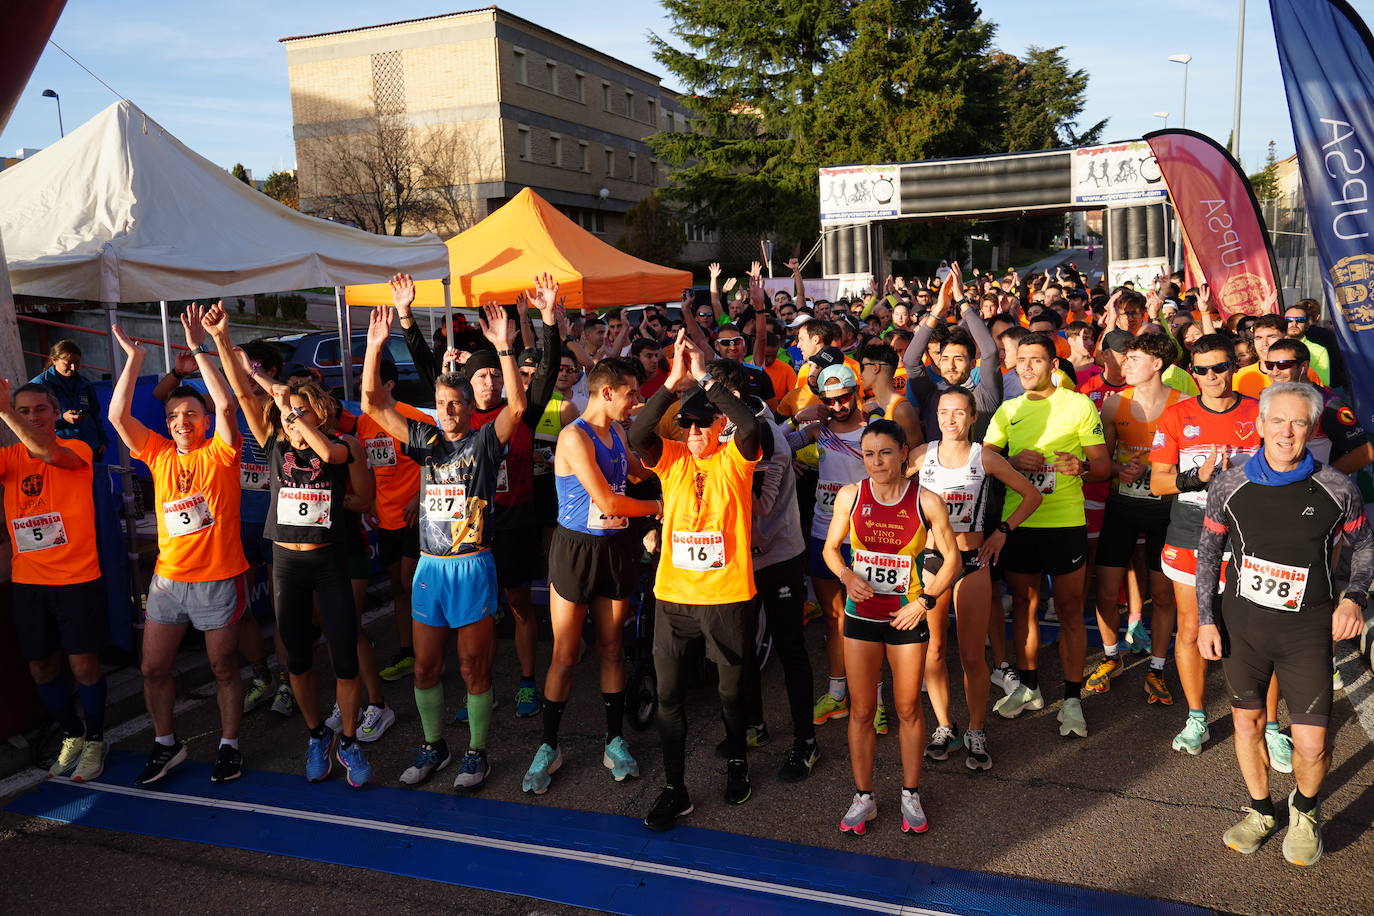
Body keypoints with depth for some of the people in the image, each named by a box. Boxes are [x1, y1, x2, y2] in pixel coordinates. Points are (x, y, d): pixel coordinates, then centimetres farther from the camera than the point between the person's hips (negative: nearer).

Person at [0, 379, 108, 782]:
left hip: (78, 579, -4)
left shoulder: (76, 449, -7)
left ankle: (94, 741, 19)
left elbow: (50, 452, -30)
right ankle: (72, 736, 32)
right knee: (42, 668, 12)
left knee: (83, 665, 0)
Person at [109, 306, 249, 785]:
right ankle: (167, 744, 30)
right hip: (168, 578, 4)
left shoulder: (219, 453, -6)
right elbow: (118, 415, -3)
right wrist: (133, 359, -7)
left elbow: (226, 405, -22)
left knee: (223, 667, 8)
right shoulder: (159, 454, 5)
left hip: (218, 578, -4)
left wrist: (198, 349, -21)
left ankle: (229, 745, 24)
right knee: (153, 668, 11)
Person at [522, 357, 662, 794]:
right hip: (577, 547, -6)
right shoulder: (575, 436, -17)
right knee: (565, 654, 2)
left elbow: (639, 469, 25)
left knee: (611, 648, 12)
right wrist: (657, 506, -6)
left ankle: (614, 741, 23)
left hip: (615, 546, 6)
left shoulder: (617, 432, 9)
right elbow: (607, 501, -20)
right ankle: (549, 747, 16)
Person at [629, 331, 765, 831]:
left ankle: (736, 761, 42)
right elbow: (637, 432, -18)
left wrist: (706, 379, -25)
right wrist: (674, 380, -25)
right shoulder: (671, 458, 1)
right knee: (668, 693, 6)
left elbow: (750, 426, -26)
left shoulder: (735, 458, -4)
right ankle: (674, 789, 20)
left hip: (728, 595, -2)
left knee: (731, 688, 15)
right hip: (672, 595, 2)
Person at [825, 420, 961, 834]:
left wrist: (925, 601, -9)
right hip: (861, 615, 1)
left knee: (908, 709, 11)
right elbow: (830, 547, 5)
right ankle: (863, 797, 24)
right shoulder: (849, 496, -7)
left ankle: (911, 795, 29)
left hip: (907, 617, -1)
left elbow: (952, 558, -1)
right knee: (861, 710, 9)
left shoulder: (926, 501, -10)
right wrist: (847, 576, -14)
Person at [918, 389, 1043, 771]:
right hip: (930, 558, 2)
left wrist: (1002, 530, 0)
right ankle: (944, 726, 23)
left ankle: (976, 732, 17)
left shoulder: (985, 458, -1)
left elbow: (1032, 495, 6)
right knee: (933, 649, 7)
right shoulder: (924, 456, 3)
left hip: (972, 561, -2)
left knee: (971, 655, 1)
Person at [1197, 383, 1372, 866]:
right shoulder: (1229, 485, -6)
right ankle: (1260, 810, 39)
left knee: (1311, 746, -3)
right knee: (1247, 721, 14)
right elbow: (1209, 551, 5)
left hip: (1307, 631, -1)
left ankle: (1305, 809, 30)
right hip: (1242, 624, 2)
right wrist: (1206, 619, 1)